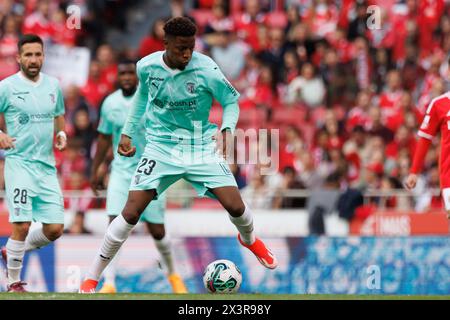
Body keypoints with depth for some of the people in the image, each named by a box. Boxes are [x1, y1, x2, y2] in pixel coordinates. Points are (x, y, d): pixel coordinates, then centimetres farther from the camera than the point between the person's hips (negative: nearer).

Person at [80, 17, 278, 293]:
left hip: (200, 146, 0)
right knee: (131, 213, -12)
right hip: (161, 147, 0)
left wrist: (227, 129, -21)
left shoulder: (207, 70, -17)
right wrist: (128, 132, 16)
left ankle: (249, 239, 30)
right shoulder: (147, 67, -9)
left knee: (235, 206, -10)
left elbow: (231, 102, -3)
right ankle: (92, 278, 0)